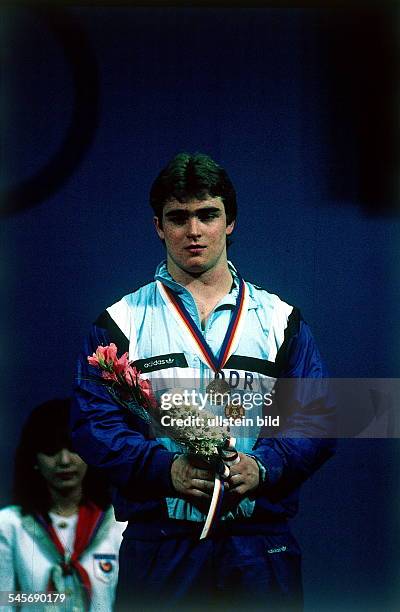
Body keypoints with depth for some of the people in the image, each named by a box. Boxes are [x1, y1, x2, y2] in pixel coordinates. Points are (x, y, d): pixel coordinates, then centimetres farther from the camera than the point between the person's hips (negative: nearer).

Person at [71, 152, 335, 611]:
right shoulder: (120, 323, 6)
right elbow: (93, 421, -1)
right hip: (158, 548, -1)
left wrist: (262, 467, -15)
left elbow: (315, 418, 4)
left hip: (261, 547, 1)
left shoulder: (281, 320, 9)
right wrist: (166, 469, -17)